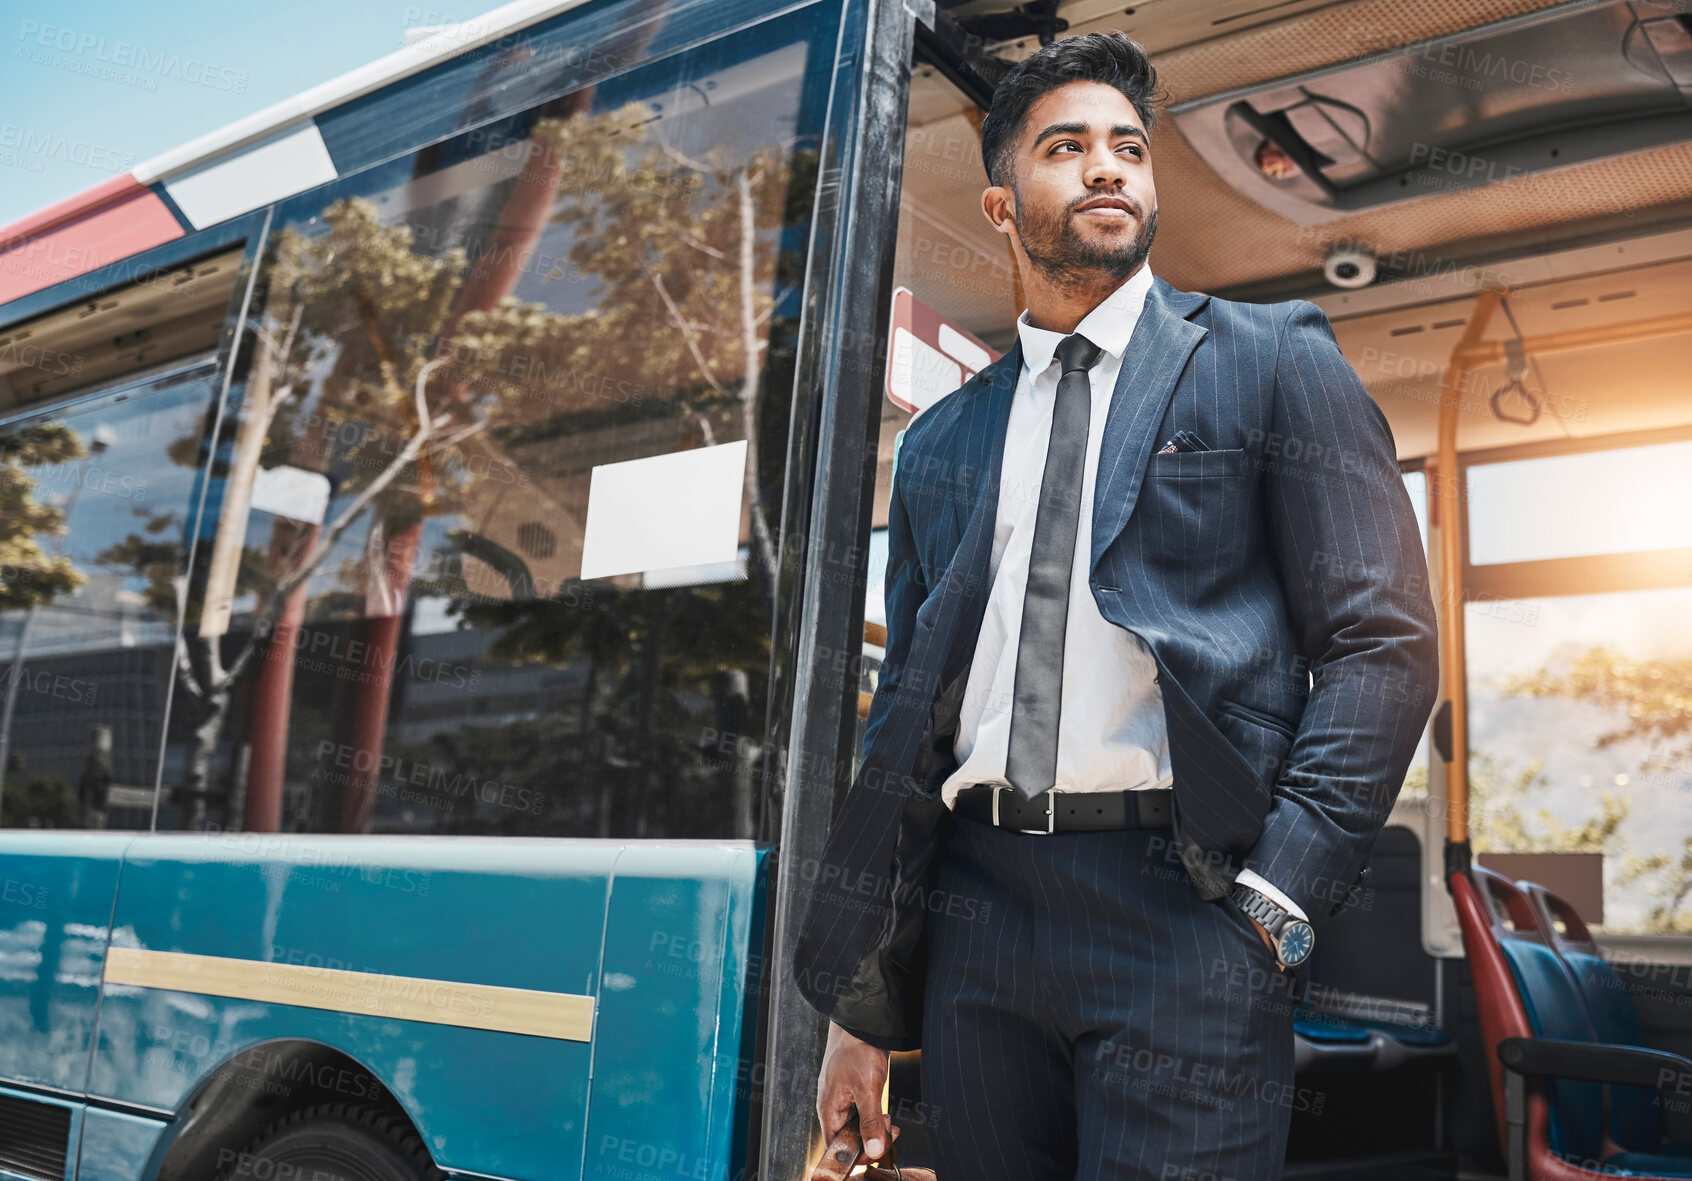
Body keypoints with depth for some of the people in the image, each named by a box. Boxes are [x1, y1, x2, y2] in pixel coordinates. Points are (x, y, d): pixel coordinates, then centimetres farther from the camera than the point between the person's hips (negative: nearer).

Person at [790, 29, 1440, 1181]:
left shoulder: (1272, 359, 5)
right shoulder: (940, 438, 15)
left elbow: (1384, 642, -1)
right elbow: (905, 708, 15)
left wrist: (1275, 901, -12)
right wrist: (862, 1007, 11)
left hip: (1180, 907, -3)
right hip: (976, 908, 4)